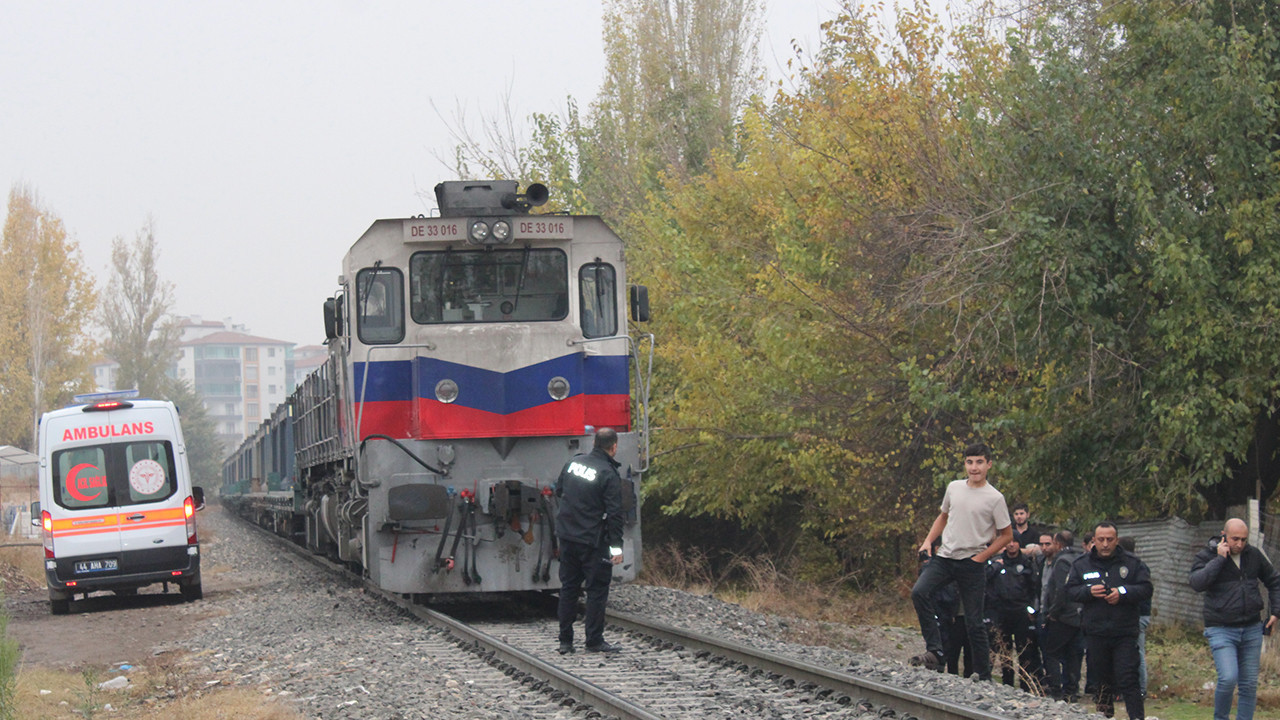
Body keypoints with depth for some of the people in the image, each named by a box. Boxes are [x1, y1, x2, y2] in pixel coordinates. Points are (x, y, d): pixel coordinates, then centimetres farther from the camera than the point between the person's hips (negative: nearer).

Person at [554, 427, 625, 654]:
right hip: (593, 540, -6)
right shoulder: (608, 475, -15)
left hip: (567, 536, 6)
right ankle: (594, 641, 3)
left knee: (568, 587, 13)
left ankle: (565, 641, 14)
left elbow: (558, 491, 20)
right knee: (597, 589, 2)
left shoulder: (573, 463, 5)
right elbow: (614, 514, -17)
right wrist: (616, 546, -15)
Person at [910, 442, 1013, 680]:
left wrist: (981, 557, -7)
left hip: (972, 563, -4)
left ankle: (984, 676, 10)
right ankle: (934, 652, -23)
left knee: (974, 622, -1)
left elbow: (1007, 535, 1)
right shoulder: (954, 488, 8)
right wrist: (928, 540, 10)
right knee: (919, 592, -23)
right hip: (945, 557, 4)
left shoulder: (994, 498, -5)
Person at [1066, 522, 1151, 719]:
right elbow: (1070, 590, 5)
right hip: (1095, 634, 2)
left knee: (1127, 680, -10)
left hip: (1125, 633, -2)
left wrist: (1123, 592, -18)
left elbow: (1146, 589, -3)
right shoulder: (1081, 564, 7)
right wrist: (1088, 591, -14)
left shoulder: (1132, 563, 2)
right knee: (1103, 678, 12)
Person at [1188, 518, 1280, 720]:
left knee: (1249, 684, 5)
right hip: (1221, 630, -4)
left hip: (1251, 629, 4)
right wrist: (1219, 558, -21)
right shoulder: (1206, 557, -4)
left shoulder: (1254, 555, 7)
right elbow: (1197, 583, -22)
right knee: (1228, 678, -19)